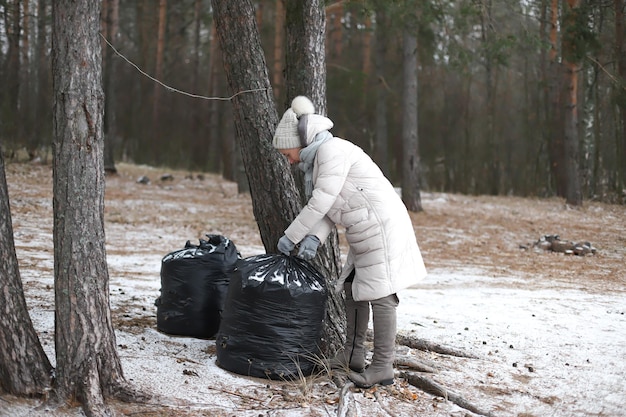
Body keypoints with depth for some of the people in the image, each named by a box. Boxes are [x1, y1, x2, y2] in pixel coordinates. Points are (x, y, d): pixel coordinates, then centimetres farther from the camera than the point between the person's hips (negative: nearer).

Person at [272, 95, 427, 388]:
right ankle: (352, 355, 23)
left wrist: (291, 237, -13)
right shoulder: (317, 158, 14)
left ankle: (383, 367, -6)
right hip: (365, 231, 11)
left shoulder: (332, 150, -17)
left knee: (379, 294, -9)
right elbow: (328, 209, 10)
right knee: (352, 286, 14)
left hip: (382, 226, -11)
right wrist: (314, 238, -7)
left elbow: (321, 203, -21)